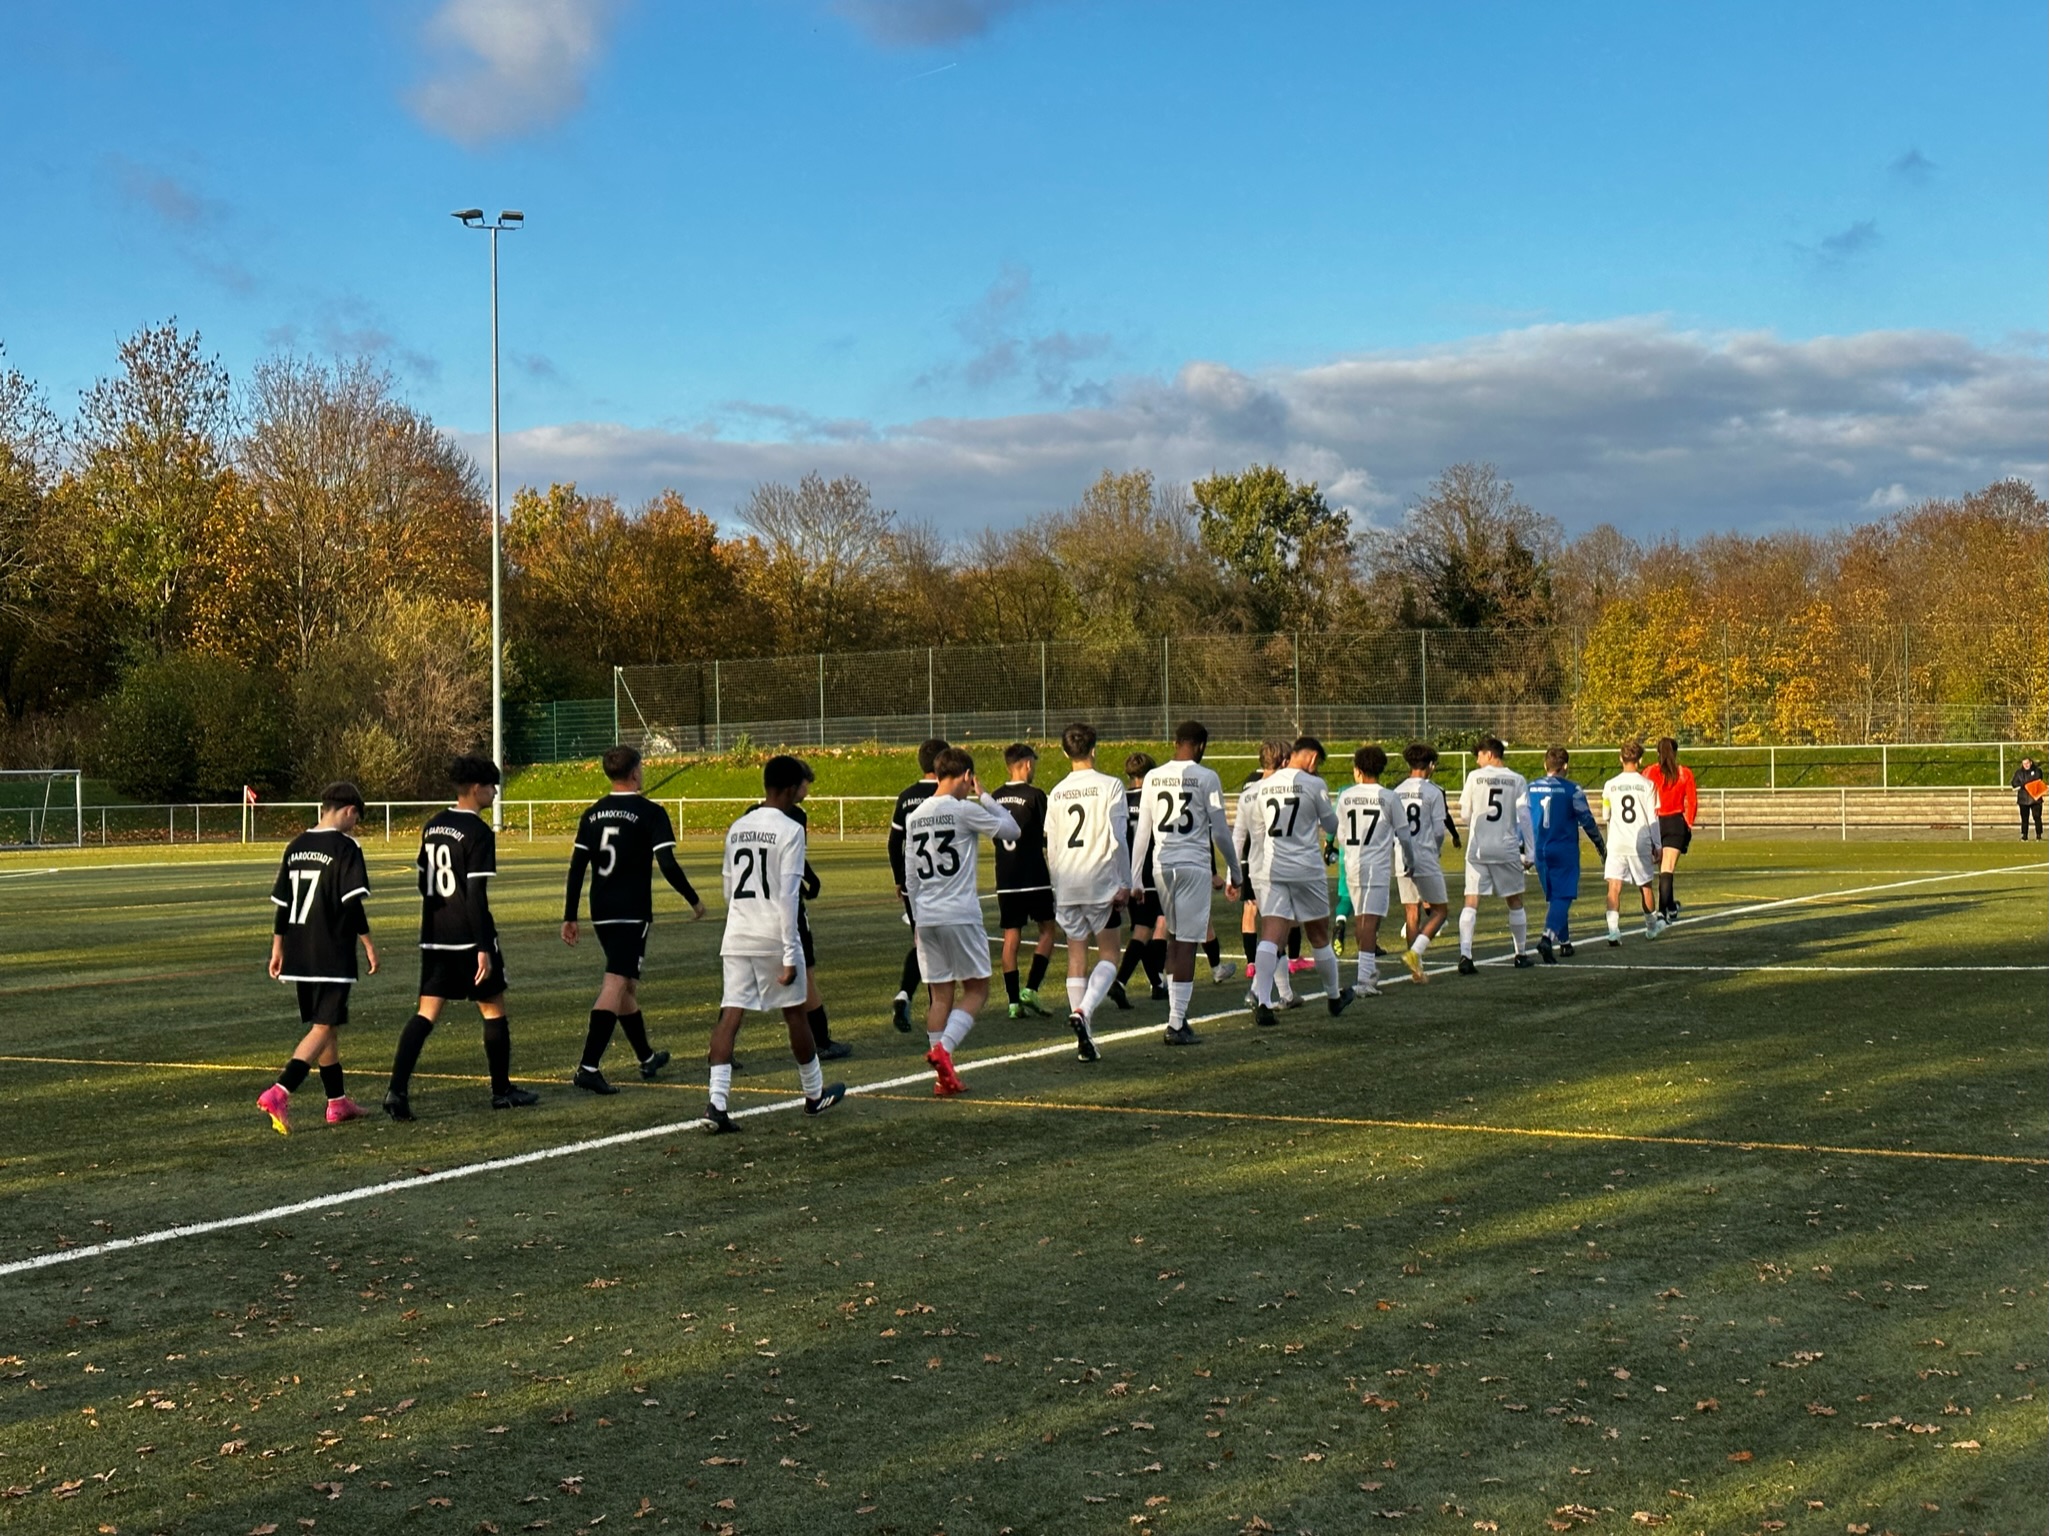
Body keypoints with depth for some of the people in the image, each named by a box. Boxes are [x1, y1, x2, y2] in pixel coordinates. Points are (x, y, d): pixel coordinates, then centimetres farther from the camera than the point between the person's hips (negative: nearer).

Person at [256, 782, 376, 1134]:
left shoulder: (296, 846, 9)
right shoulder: (345, 848, -11)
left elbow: (281, 902, 12)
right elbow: (353, 903, -15)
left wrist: (278, 947, 18)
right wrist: (368, 945, -7)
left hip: (300, 955, 8)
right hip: (333, 955, -7)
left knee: (326, 1025, 17)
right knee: (324, 1028, -6)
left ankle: (338, 1102, 24)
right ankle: (279, 1093, -21)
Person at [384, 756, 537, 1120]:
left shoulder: (432, 826, 10)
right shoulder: (478, 832, -14)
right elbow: (476, 895, -19)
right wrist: (484, 948, -19)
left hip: (434, 938, 7)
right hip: (468, 939, -7)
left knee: (427, 1012, 4)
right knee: (493, 1009, 10)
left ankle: (397, 1088, -11)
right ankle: (502, 1091, 19)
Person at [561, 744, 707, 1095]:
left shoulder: (592, 815, 9)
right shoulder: (650, 813, -7)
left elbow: (576, 868, 7)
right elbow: (668, 865, -13)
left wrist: (569, 917, 10)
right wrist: (694, 901, 0)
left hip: (601, 914, 6)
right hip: (633, 914, -6)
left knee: (626, 985, 19)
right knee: (615, 987, -10)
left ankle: (647, 1058, 33)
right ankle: (588, 1067, -21)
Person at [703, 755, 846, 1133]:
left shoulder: (737, 828, 10)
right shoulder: (790, 830, -10)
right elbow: (788, 896, -15)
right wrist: (791, 955, -15)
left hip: (737, 936, 5)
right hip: (775, 937, -5)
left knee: (730, 1014, -2)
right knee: (795, 1013, 11)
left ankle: (717, 1102, -15)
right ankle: (815, 1094, 27)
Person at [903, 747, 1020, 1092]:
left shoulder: (914, 817, 11)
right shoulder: (964, 810, -9)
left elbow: (910, 877, 15)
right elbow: (1011, 830, -2)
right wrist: (985, 797, 7)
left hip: (926, 918, 6)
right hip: (961, 915, -6)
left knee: (941, 994, 10)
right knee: (976, 989, 6)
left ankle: (944, 1077, 8)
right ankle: (943, 1048, -14)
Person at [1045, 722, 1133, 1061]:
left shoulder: (1057, 793, 7)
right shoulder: (1109, 785, -5)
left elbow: (1051, 848, 12)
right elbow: (1117, 838, -11)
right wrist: (1125, 883, -6)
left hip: (1066, 884, 4)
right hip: (1101, 882, -4)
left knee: (1076, 955, 10)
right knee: (1108, 954, 5)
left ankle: (1084, 1038, 8)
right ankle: (1084, 1011, -21)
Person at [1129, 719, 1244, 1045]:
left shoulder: (1152, 778, 7)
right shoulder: (1206, 777, -5)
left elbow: (1142, 831, 10)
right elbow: (1220, 831, -3)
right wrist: (1235, 873, 9)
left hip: (1161, 865, 5)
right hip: (1194, 865, -5)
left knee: (1174, 936, 18)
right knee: (1187, 941, -5)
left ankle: (1176, 1013, 18)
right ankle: (1177, 1023, -7)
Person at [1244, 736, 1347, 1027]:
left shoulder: (1262, 786, 8)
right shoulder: (1314, 784, -6)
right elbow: (1331, 825, 5)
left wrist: (1254, 867, 23)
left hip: (1268, 869, 3)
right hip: (1306, 870, -3)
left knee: (1271, 936, -7)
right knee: (1319, 936, 14)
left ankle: (1261, 1000, -25)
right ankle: (1335, 996, 31)